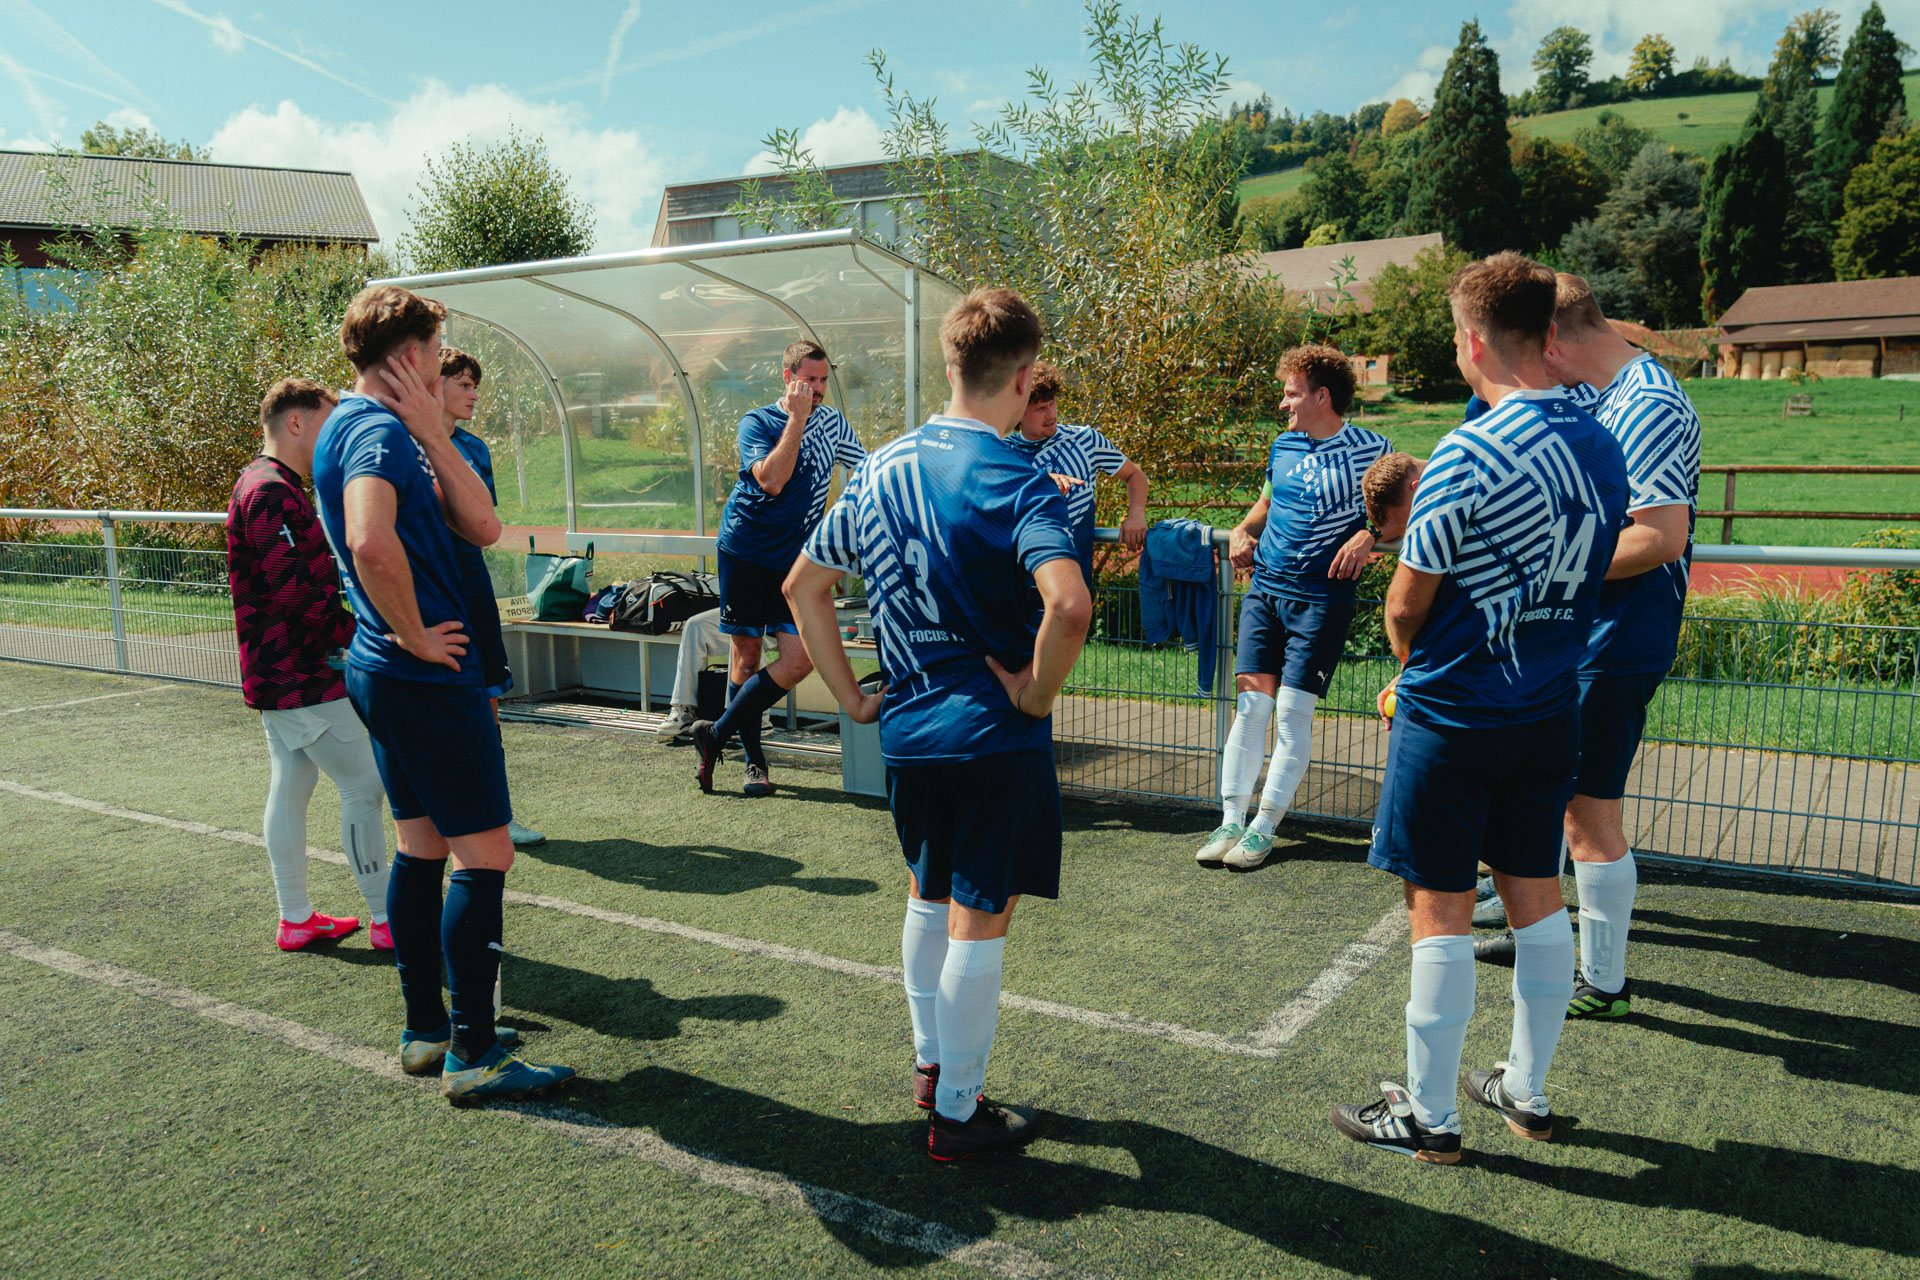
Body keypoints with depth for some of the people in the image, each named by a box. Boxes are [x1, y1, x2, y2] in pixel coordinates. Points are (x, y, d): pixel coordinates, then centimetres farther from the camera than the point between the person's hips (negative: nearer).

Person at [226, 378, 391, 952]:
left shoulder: (261, 487, 17)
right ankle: (384, 919, 3)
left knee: (290, 789, 14)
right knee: (363, 783, -5)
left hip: (278, 673, 11)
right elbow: (296, 591, -25)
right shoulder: (273, 492, -18)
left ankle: (295, 918, 23)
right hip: (303, 679, -11)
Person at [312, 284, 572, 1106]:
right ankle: (471, 1054, 3)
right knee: (484, 854, -4)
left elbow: (482, 526, 7)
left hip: (387, 672, 11)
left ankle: (425, 1030, 26)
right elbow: (371, 543, -37)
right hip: (427, 678, -11)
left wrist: (431, 435, -1)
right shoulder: (378, 431, -16)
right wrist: (417, 637, -23)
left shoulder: (370, 428, 15)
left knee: (422, 847, 16)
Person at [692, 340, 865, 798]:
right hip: (745, 550, -3)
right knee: (746, 653, 2)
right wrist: (797, 418, -20)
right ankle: (753, 759, 15)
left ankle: (716, 734, 2)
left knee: (800, 660, -10)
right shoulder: (756, 423, -4)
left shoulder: (832, 423, 8)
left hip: (796, 557, 3)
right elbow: (771, 480, -21)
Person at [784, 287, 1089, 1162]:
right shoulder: (1015, 481, -16)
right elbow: (1069, 605, -34)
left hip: (906, 729, 6)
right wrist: (1038, 693, -17)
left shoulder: (882, 468, 4)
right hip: (994, 735, -6)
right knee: (978, 921, 6)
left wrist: (851, 695, 11)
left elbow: (802, 584, 10)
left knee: (929, 896, 24)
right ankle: (958, 1113, 18)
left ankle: (929, 1063, 38)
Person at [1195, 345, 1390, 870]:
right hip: (1265, 589, 5)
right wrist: (1244, 530, 8)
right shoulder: (1283, 446, 12)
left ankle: (1265, 826, 6)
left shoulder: (1371, 450, -3)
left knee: (1293, 712, -4)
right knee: (1249, 701, 1)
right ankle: (1231, 821, 8)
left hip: (1321, 596, -5)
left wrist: (1366, 537, -16)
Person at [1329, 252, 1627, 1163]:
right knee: (1535, 896, 16)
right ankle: (1527, 1090, 31)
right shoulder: (1603, 446, 5)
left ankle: (1429, 1115, 15)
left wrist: (1413, 675, 9)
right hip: (1551, 709, 8)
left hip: (1455, 714, -7)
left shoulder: (1467, 455, -19)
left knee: (1439, 909, 3)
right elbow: (1583, 578, 14)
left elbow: (1406, 606, -13)